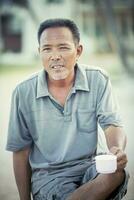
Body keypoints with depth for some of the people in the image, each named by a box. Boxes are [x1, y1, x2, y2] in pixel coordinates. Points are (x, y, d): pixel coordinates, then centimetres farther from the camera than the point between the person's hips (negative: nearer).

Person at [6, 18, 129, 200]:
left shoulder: (98, 81, -3)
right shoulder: (24, 92, -5)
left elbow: (112, 125, -10)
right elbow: (20, 151, 2)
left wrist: (118, 149, -34)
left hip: (88, 166, 2)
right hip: (46, 174, -1)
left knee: (116, 172, -32)